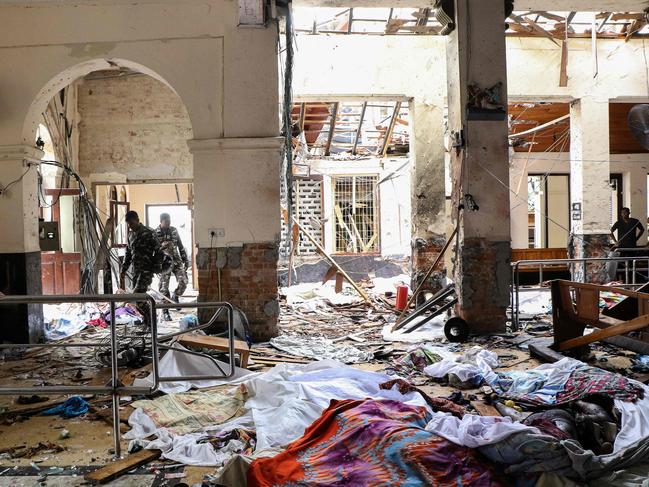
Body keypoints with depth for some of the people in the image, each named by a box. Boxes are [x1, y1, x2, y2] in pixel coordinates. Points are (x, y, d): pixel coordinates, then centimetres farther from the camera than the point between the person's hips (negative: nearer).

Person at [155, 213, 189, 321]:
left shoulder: (174, 230, 8)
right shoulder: (155, 233, -4)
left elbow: (180, 246, 15)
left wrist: (185, 260, 13)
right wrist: (161, 246, -24)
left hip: (176, 260, 3)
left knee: (183, 282, -12)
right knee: (164, 288, -4)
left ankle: (175, 297, 19)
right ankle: (165, 312, 8)